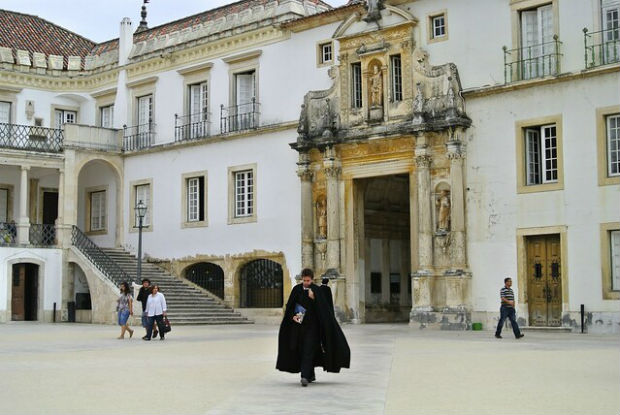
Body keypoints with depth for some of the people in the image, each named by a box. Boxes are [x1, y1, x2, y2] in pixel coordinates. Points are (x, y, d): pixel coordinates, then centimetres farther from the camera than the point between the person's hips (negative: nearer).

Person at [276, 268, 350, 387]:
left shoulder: (316, 290, -4)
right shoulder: (296, 289, 4)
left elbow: (322, 308, -9)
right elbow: (290, 306, 7)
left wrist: (313, 299, -23)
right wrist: (293, 316, -9)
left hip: (312, 325, -4)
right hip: (298, 324, 4)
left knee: (308, 350, -12)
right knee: (301, 350, 9)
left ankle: (305, 376, -20)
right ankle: (311, 375, 24)